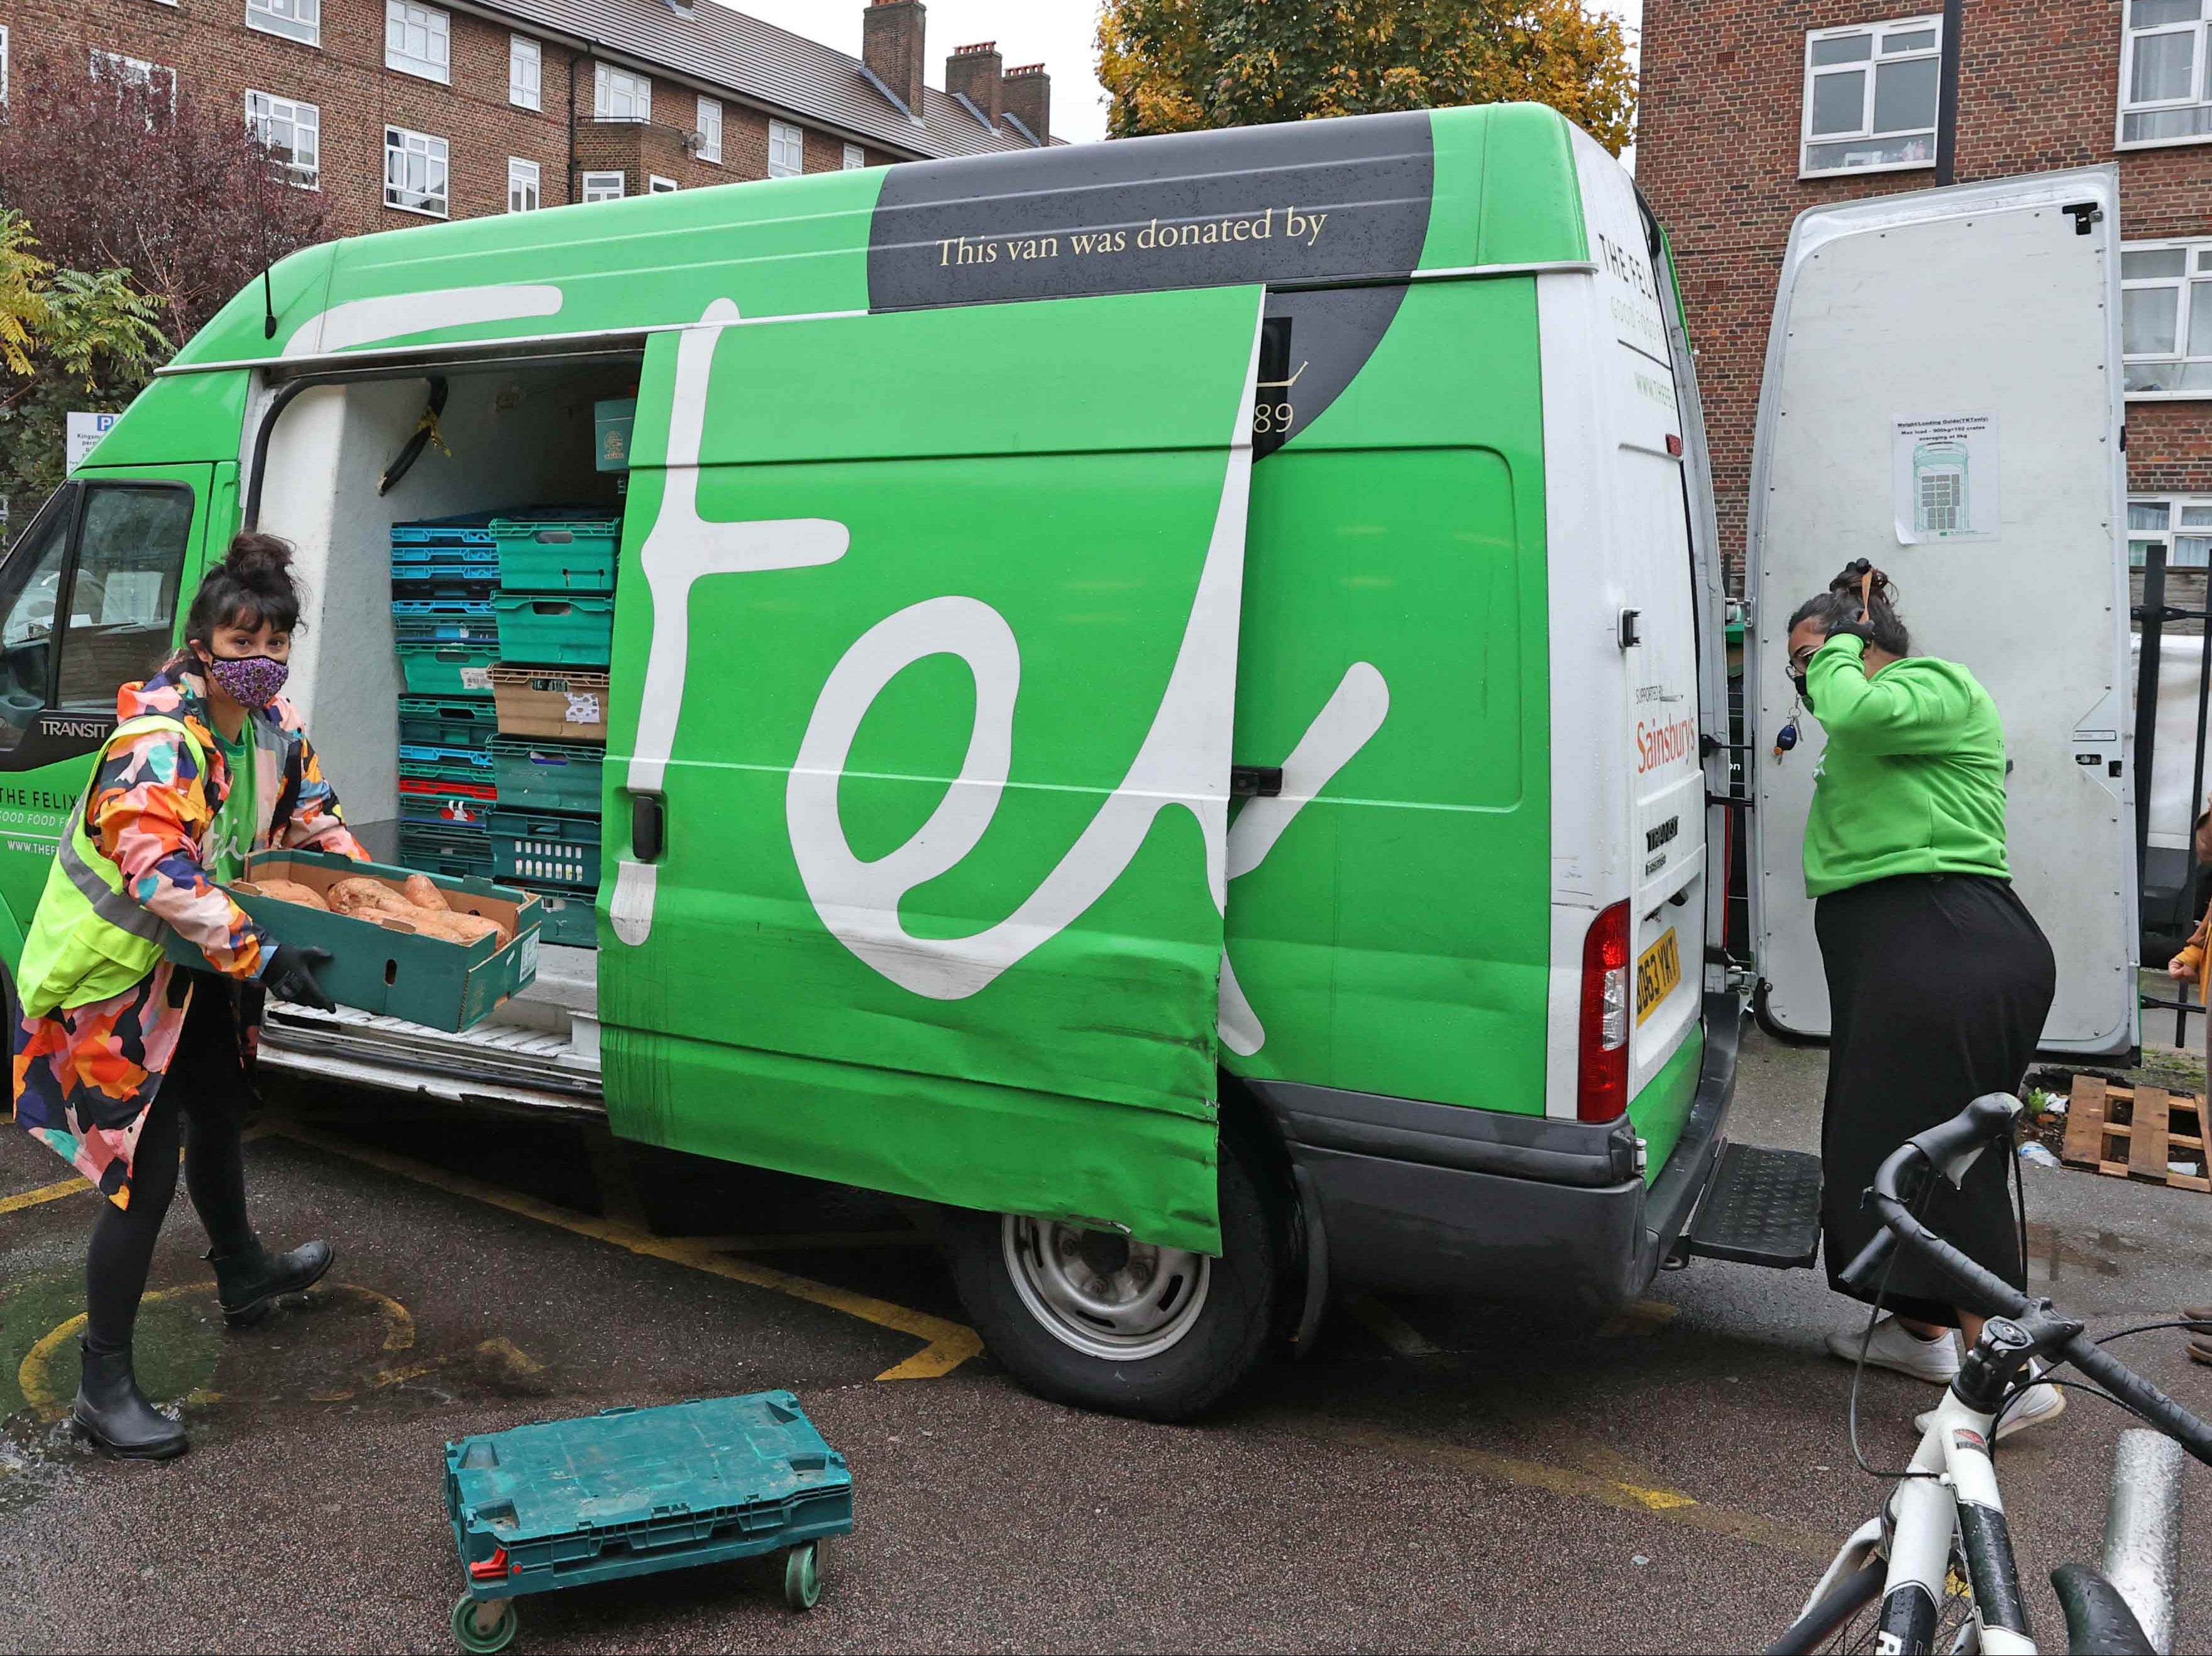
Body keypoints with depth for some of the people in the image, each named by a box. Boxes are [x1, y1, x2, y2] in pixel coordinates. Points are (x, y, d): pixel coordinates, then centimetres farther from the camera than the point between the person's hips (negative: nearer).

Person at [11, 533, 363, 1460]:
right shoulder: (159, 742, -28)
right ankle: (104, 1388, 6)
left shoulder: (271, 722, -2)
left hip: (200, 966, 9)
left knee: (218, 1116, 27)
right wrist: (260, 956, -42)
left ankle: (242, 1276, 52)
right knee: (145, 1175, -8)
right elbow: (160, 875, -38)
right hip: (115, 974, -9)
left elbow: (308, 810, 13)